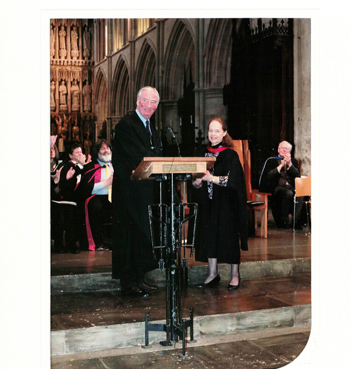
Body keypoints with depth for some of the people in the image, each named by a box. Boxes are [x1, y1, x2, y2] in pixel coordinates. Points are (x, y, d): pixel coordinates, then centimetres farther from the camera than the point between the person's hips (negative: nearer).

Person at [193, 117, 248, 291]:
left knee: (229, 236, 0)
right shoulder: (204, 154, 10)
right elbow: (196, 182, 13)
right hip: (208, 203, 5)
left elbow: (233, 180, -15)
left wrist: (212, 178, -26)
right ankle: (213, 274, 16)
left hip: (226, 203, -4)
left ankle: (235, 275, 12)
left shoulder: (231, 155, -5)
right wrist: (198, 180, -10)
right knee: (210, 236, 5)